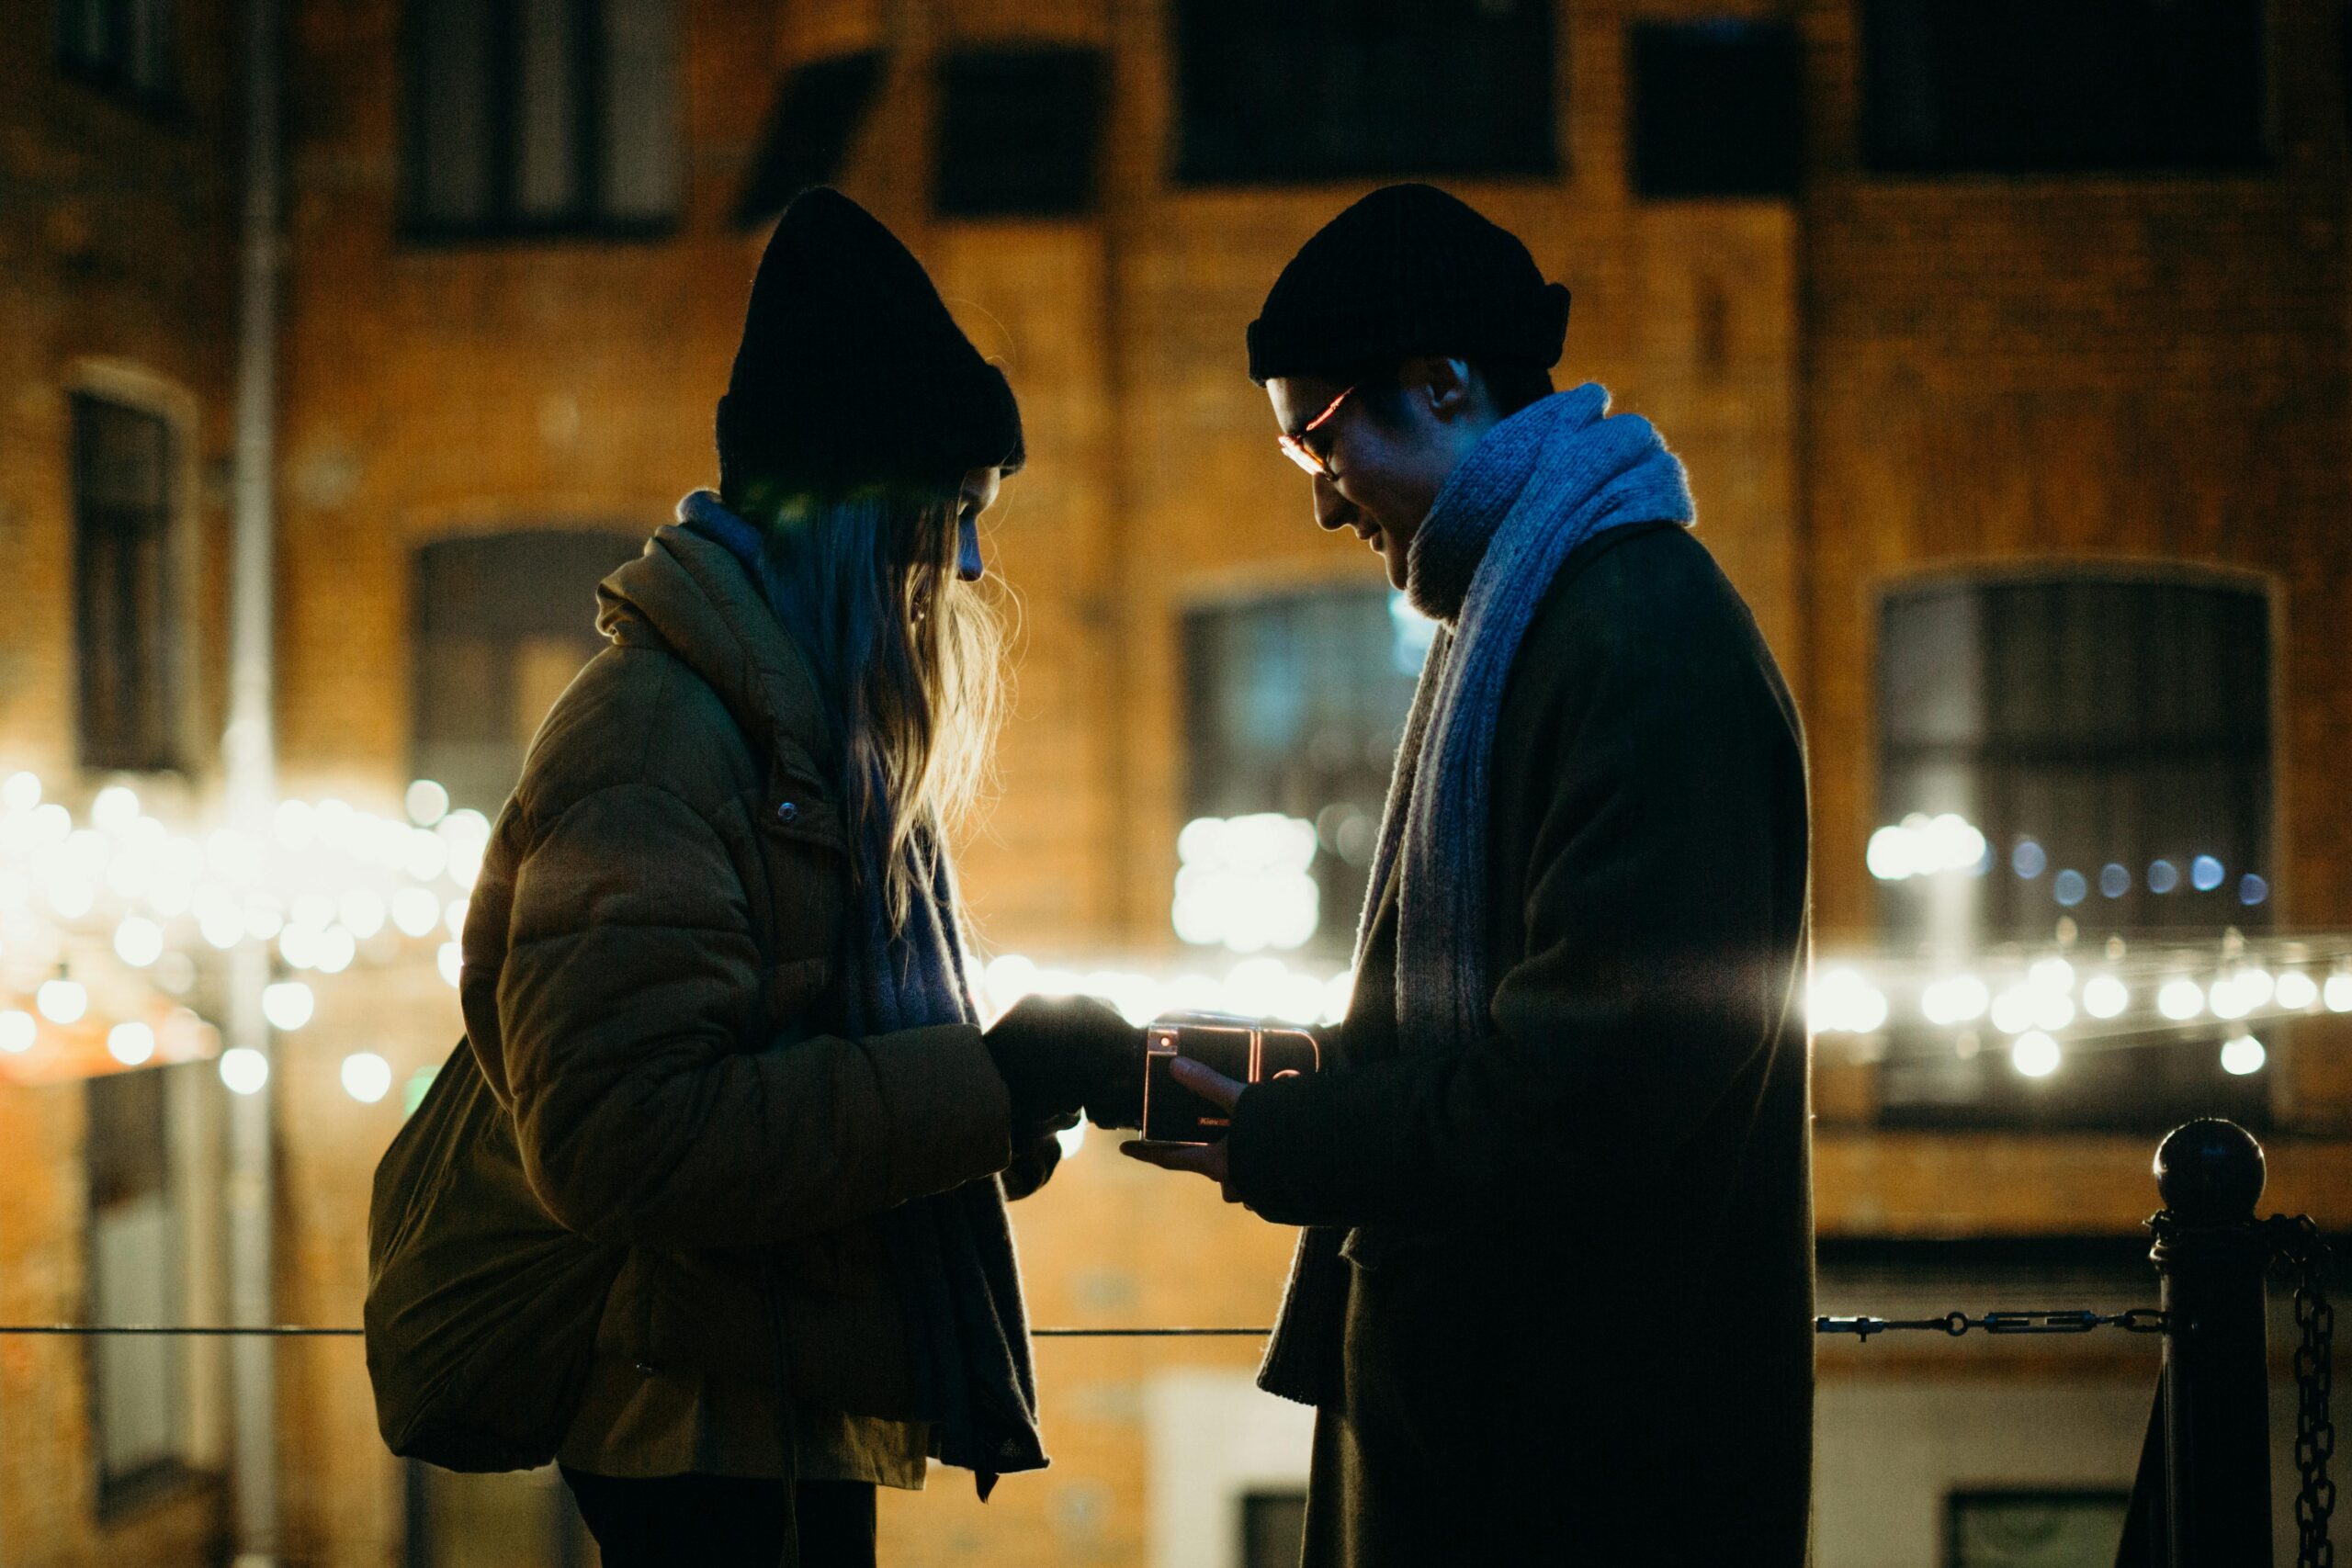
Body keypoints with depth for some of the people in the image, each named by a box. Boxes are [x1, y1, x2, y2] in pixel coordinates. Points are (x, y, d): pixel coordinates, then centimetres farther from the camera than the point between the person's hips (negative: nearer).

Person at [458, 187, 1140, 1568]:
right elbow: (618, 1137, -26)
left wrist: (1006, 1088, 2)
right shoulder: (661, 729, -17)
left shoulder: (811, 729, 15)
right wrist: (985, 1088, -23)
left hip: (805, 1428, 10)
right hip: (715, 1451, -10)